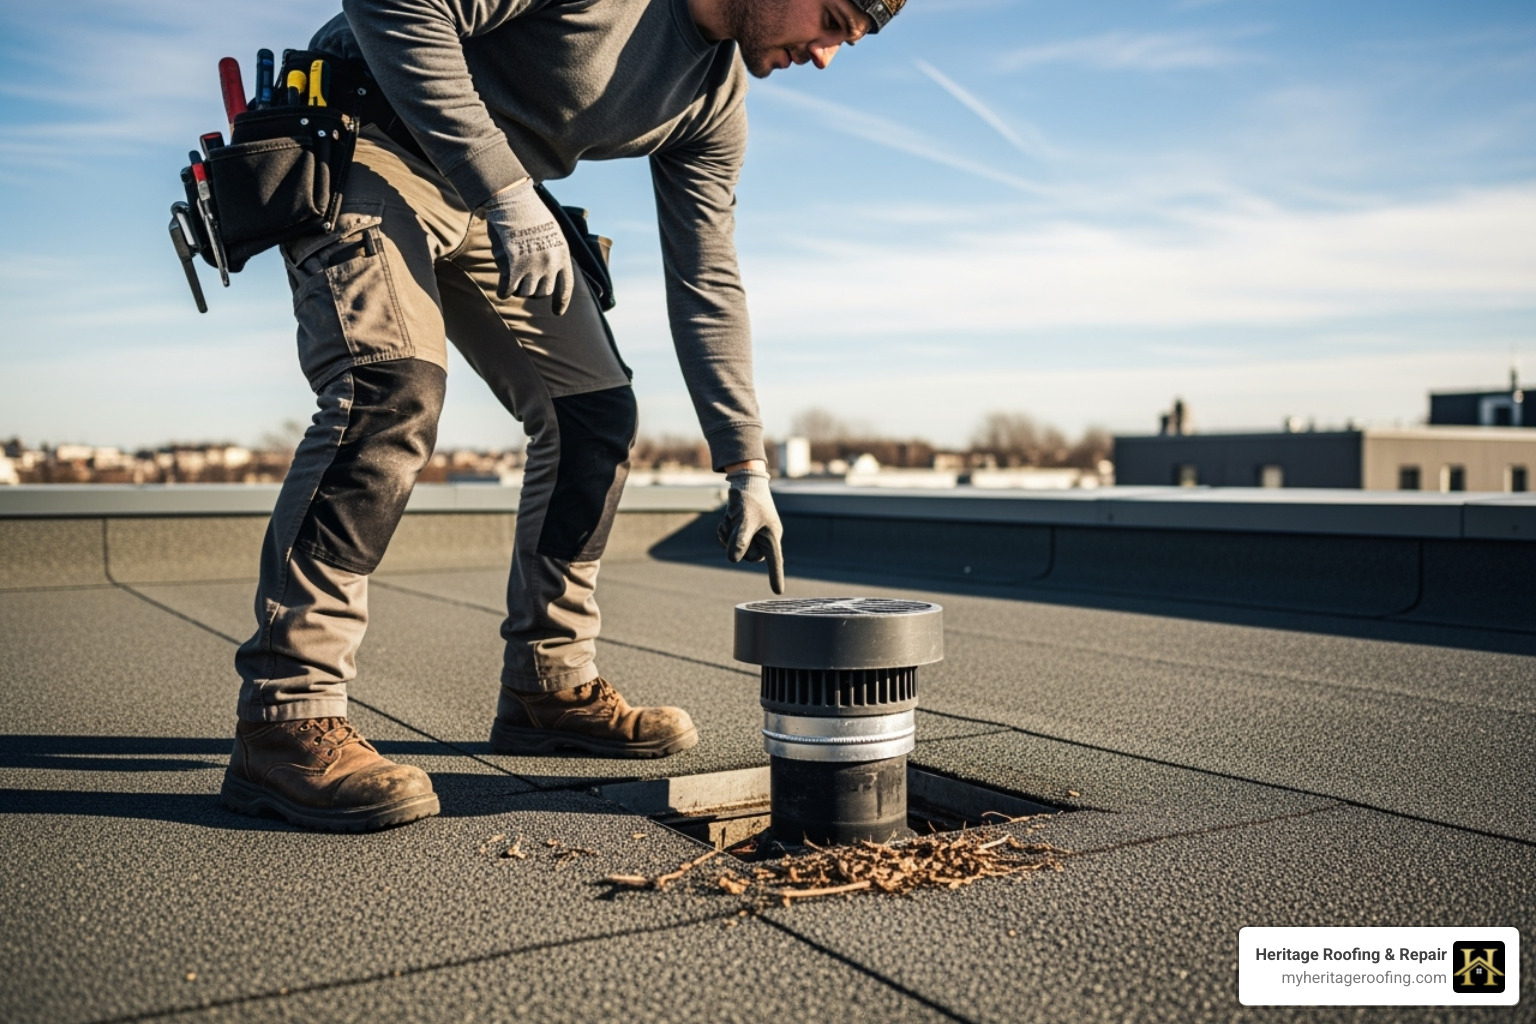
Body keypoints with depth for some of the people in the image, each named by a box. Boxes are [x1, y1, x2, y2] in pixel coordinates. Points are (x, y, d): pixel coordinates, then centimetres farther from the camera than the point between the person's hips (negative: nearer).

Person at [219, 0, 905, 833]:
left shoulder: (716, 103, 3)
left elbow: (706, 281, 4)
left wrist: (745, 467, 0)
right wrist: (506, 192, -29)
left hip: (496, 198, 8)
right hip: (370, 139, -8)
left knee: (593, 409, 0)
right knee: (394, 388, -28)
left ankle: (547, 687, 8)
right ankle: (285, 720, -24)